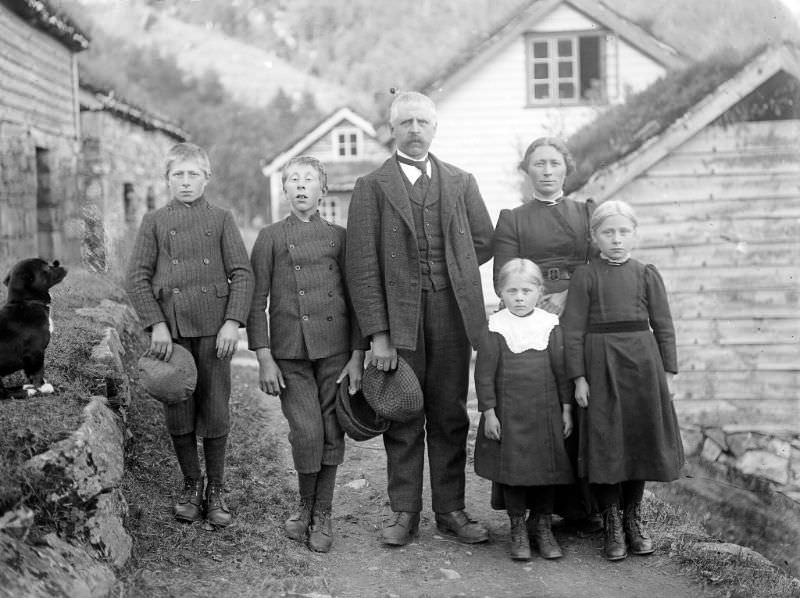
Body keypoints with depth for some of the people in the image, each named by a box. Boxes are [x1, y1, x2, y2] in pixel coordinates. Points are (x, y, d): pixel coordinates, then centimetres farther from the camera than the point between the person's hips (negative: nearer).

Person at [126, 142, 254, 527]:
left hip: (214, 327, -1)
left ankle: (215, 490, 14)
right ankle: (190, 485, 20)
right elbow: (137, 277, 3)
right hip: (170, 329, 1)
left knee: (215, 413, 1)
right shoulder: (154, 222, 10)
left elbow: (242, 274, 3)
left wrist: (233, 322, -9)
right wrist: (156, 325, -8)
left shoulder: (221, 220, 9)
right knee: (178, 414, 4)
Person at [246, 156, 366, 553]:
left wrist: (357, 355, 1)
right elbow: (256, 301, 3)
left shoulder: (339, 237, 9)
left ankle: (322, 516, 18)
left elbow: (356, 298, 8)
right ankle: (305, 506, 16)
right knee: (306, 433, -9)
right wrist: (264, 358, -4)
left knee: (332, 434, 2)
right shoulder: (270, 238, 6)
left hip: (335, 350, 1)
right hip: (290, 353, -1)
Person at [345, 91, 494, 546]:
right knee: (403, 419, 3)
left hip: (452, 309, 3)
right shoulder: (372, 187, 2)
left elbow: (484, 241, 17)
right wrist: (377, 333, -11)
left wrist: (447, 267, 5)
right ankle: (405, 513, 13)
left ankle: (451, 509, 17)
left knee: (451, 416, 7)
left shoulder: (461, 182, 13)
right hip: (399, 315, -2)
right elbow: (362, 266, -5)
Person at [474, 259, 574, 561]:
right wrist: (488, 412, -7)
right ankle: (517, 528, 16)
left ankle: (543, 526, 21)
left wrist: (566, 408, 4)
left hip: (546, 412, 2)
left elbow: (562, 369, 5)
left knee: (547, 467, 7)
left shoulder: (550, 326, 1)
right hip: (508, 414, -2)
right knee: (512, 468, 3)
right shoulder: (495, 328, -5)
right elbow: (485, 373, -4)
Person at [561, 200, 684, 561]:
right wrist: (578, 378, -8)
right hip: (600, 366, -2)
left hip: (642, 364, 2)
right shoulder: (584, 276, -1)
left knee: (640, 439, 9)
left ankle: (633, 515, 26)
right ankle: (611, 522, 14)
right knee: (605, 442, 0)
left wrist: (667, 372, 2)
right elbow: (573, 330, -3)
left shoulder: (647, 275, 5)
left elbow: (664, 327, 7)